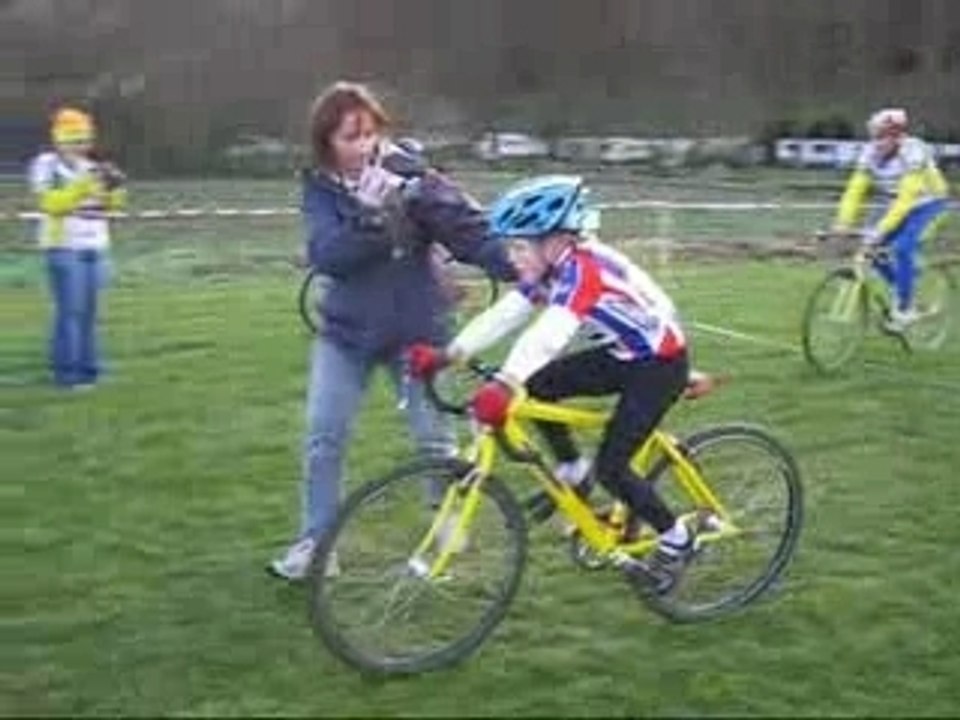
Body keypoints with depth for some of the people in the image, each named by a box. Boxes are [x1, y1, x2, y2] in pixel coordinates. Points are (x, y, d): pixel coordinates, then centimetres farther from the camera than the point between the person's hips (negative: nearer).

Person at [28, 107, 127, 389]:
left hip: (94, 248, 6)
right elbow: (52, 203, -19)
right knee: (70, 309, -10)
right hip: (63, 248, -6)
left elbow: (113, 202, 10)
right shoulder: (46, 165, -6)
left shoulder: (92, 167, 13)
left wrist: (115, 184, -9)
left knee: (89, 310, 6)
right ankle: (66, 371, -7)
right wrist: (83, 184, -26)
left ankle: (86, 367, 11)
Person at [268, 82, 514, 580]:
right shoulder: (320, 188, -4)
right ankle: (314, 542, 11)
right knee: (323, 437, -2)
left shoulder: (407, 172, -11)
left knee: (434, 436, 4)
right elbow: (326, 255, -20)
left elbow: (469, 228, -21)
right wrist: (369, 216, -35)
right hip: (347, 329, 2)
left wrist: (517, 266, -37)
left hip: (416, 326, -1)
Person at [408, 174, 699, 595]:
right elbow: (503, 315, -8)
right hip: (622, 354, 9)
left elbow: (548, 334, -45)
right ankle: (573, 474, 12)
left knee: (610, 468, -12)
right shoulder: (549, 267, -4)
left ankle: (676, 539, 8)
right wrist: (447, 355, -17)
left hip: (660, 363, -9)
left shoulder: (582, 269, -30)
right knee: (536, 387, -6)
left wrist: (503, 385, -57)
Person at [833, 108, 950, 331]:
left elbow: (906, 198, -36)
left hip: (926, 205, -6)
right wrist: (843, 223, -29)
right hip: (894, 205, 6)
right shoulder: (870, 154, -14)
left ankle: (905, 309, -12)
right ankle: (899, 287, 14)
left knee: (903, 248, -25)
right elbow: (855, 189, -16)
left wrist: (882, 228, -44)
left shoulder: (913, 153, -31)